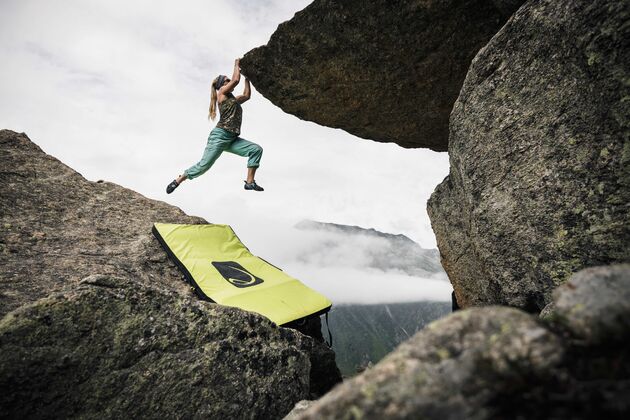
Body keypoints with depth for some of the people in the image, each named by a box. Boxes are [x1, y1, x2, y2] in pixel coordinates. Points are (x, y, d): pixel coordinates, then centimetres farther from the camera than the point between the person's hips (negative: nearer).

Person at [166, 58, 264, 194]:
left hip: (232, 139, 7)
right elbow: (236, 80, -6)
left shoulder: (233, 99, 25)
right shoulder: (222, 92, 4)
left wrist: (246, 77, 33)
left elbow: (247, 95, 34)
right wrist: (236, 64, 10)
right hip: (220, 135, -7)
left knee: (256, 149, -10)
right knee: (204, 165, -12)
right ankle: (177, 181, 8)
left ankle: (250, 182, -13)